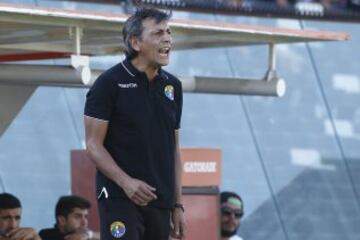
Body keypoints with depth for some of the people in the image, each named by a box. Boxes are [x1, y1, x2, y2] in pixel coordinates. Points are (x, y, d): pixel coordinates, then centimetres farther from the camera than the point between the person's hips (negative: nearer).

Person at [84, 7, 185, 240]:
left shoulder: (172, 86, 14)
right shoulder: (110, 83, -4)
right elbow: (94, 144, -8)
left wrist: (178, 205, 13)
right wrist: (125, 181, -22)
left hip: (160, 202, 6)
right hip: (120, 198, -6)